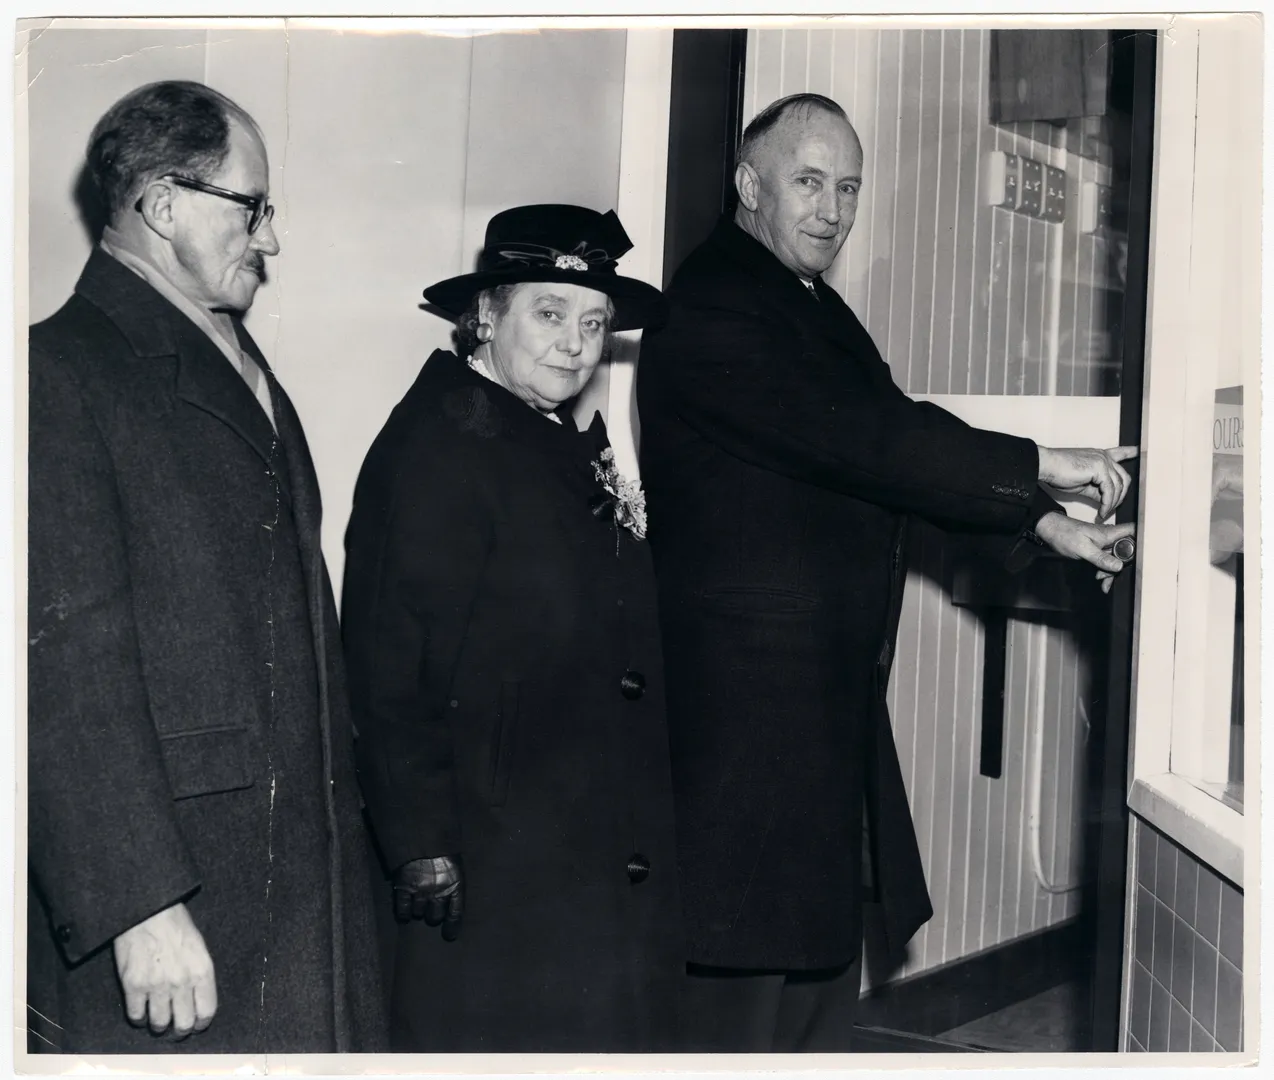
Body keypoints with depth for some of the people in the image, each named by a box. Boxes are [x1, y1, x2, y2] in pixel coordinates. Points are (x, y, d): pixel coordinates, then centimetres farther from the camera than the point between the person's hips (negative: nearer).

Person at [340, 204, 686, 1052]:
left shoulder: (569, 447, 13)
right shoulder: (437, 448, -13)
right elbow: (391, 670, -17)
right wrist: (422, 851, -19)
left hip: (605, 863, 9)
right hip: (495, 868, -9)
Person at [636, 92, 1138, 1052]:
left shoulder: (815, 309, 17)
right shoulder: (711, 308, -14)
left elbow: (893, 449, 14)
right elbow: (862, 440, -22)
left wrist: (1045, 526, 3)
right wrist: (1043, 467, -17)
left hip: (834, 695, 10)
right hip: (747, 696, -10)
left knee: (827, 954, 15)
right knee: (745, 973, -2)